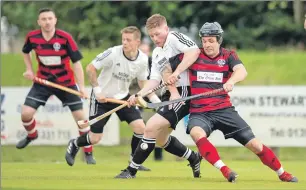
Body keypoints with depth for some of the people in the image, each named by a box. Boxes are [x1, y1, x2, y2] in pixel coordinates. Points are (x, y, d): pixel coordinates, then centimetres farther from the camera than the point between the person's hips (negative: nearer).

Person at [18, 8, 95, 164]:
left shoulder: (65, 38, -20)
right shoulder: (32, 37, -11)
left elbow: (76, 62, -17)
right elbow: (25, 52, 14)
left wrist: (81, 86, -22)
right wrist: (29, 70, 5)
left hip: (66, 82, -2)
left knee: (80, 116, -4)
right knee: (26, 113, -8)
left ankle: (88, 153, 13)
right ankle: (31, 135, 28)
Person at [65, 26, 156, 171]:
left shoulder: (143, 59, -11)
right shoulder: (113, 53, -25)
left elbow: (142, 82, 6)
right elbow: (90, 68, -18)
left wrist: (154, 98, -8)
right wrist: (97, 89, -22)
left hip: (123, 97, 4)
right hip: (102, 98, -4)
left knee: (140, 127, -12)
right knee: (94, 138, -2)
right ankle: (74, 145, 32)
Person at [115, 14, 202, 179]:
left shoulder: (174, 38, -7)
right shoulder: (156, 54, 20)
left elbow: (194, 51, -23)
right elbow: (155, 80, 15)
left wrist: (176, 73, -28)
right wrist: (139, 95, -1)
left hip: (183, 92, -10)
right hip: (171, 95, 10)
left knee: (151, 126, -17)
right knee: (160, 139, 16)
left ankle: (131, 171, -12)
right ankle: (194, 159, 35)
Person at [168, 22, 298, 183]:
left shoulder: (228, 56, 3)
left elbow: (242, 71, -18)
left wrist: (231, 81, -40)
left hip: (224, 110, 1)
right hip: (199, 112, -1)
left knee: (254, 144, -2)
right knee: (197, 133, -37)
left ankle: (282, 174, 20)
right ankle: (224, 170, -38)